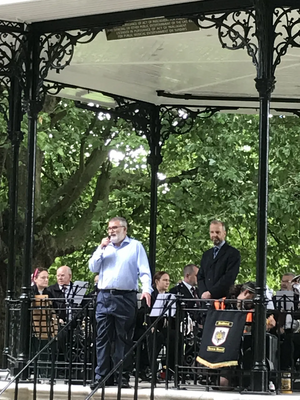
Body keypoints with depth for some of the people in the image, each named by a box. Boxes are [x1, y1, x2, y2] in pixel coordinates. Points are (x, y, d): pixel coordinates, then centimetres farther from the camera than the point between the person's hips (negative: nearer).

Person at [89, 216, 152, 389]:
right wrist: (101, 249, 0)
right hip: (104, 297, 4)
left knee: (124, 339, 0)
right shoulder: (105, 247, 17)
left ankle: (123, 376, 2)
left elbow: (144, 271, -1)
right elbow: (93, 268, 11)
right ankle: (101, 376, 0)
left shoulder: (135, 246, 5)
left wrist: (147, 289, -17)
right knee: (103, 339, 0)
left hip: (126, 298, -3)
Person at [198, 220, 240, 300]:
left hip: (223, 298, -5)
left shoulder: (233, 253, 0)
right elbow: (200, 277, 17)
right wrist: (203, 293, -4)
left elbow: (229, 277, -10)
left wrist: (210, 293, -13)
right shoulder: (206, 255, 22)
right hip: (205, 299, 5)